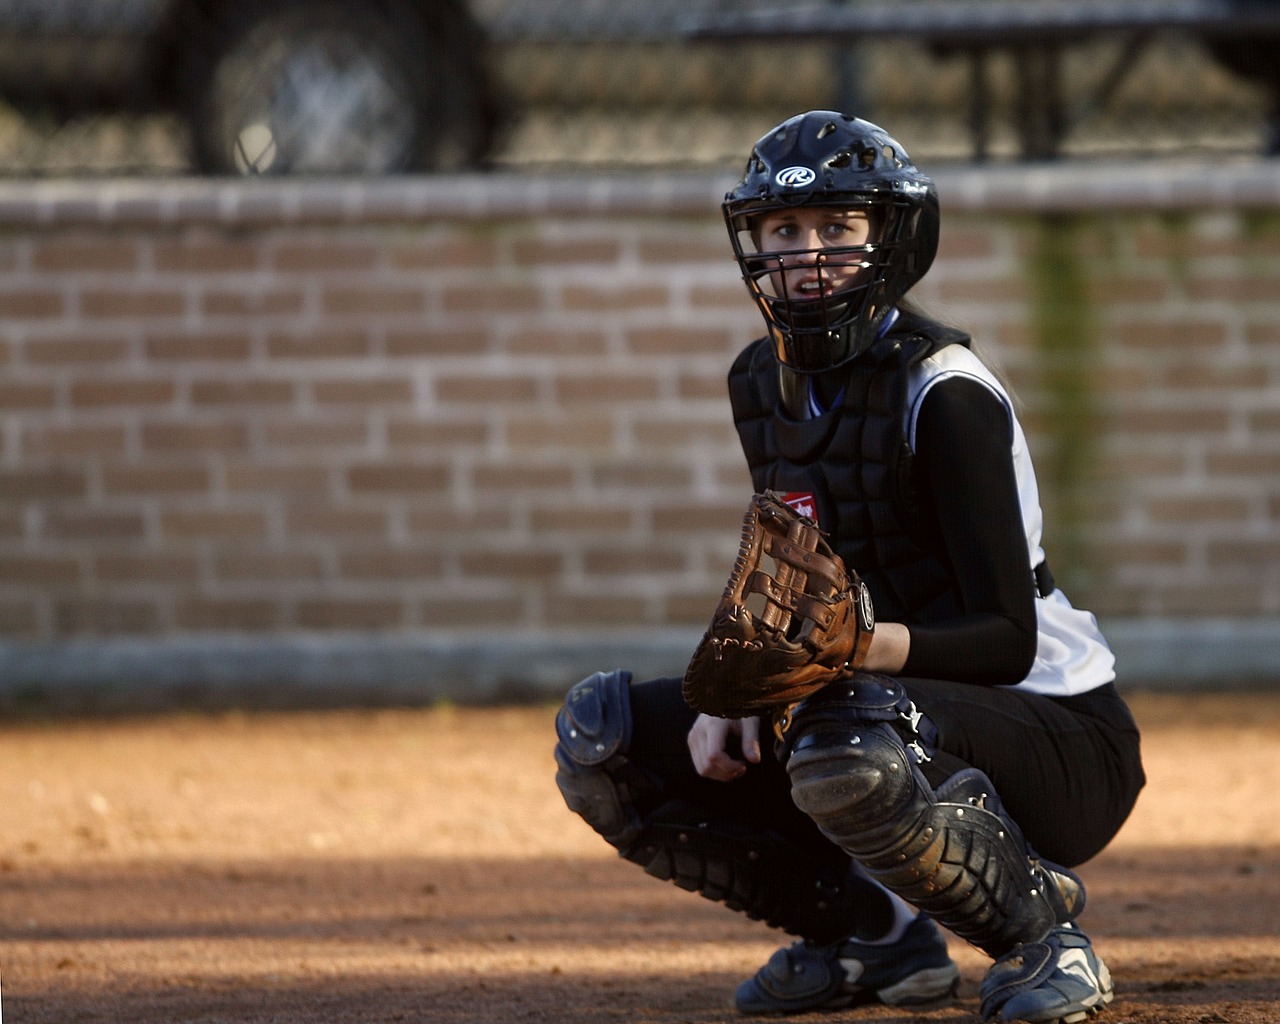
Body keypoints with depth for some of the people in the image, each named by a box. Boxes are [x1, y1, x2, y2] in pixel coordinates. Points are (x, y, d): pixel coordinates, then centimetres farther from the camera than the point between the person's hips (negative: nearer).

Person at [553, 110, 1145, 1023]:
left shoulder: (944, 393, -18)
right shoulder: (764, 382, 5)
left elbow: (1008, 638, -22)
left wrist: (872, 644, -40)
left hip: (1058, 736, -8)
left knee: (847, 746, -40)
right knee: (602, 736, -2)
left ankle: (1038, 920, -11)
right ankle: (873, 935, 7)